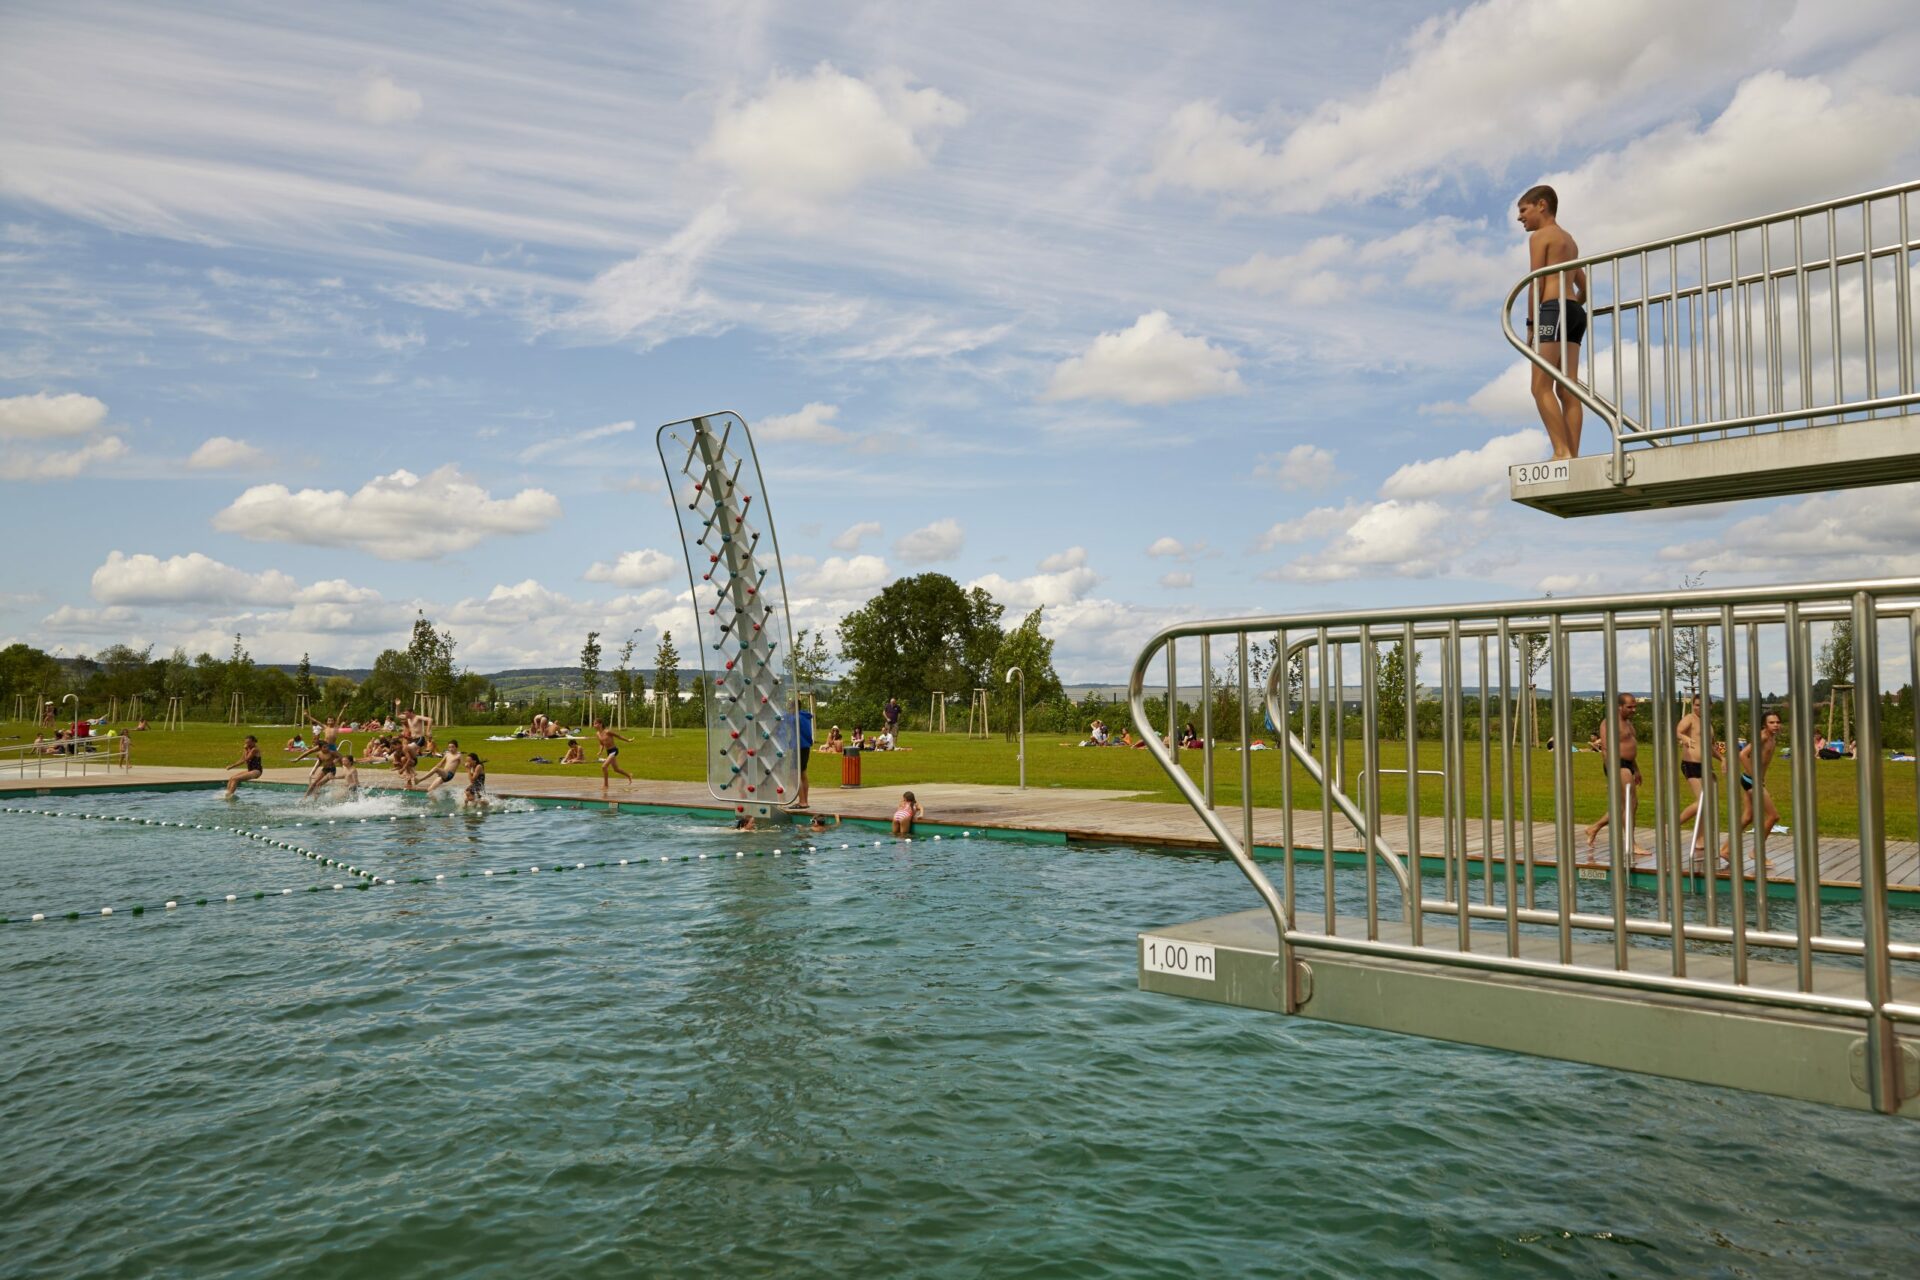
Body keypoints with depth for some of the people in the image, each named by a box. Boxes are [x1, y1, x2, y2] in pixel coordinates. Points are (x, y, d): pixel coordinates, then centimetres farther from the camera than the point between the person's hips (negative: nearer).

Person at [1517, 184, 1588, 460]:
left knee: (1541, 387, -13)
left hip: (1554, 309, -8)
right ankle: (1573, 455, -7)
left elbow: (1536, 283, -7)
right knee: (1567, 391, 1)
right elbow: (1584, 287, 28)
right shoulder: (1569, 240, 27)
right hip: (1575, 312, 8)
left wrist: (1531, 323, -6)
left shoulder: (1540, 236, 1)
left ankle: (1562, 451, -23)